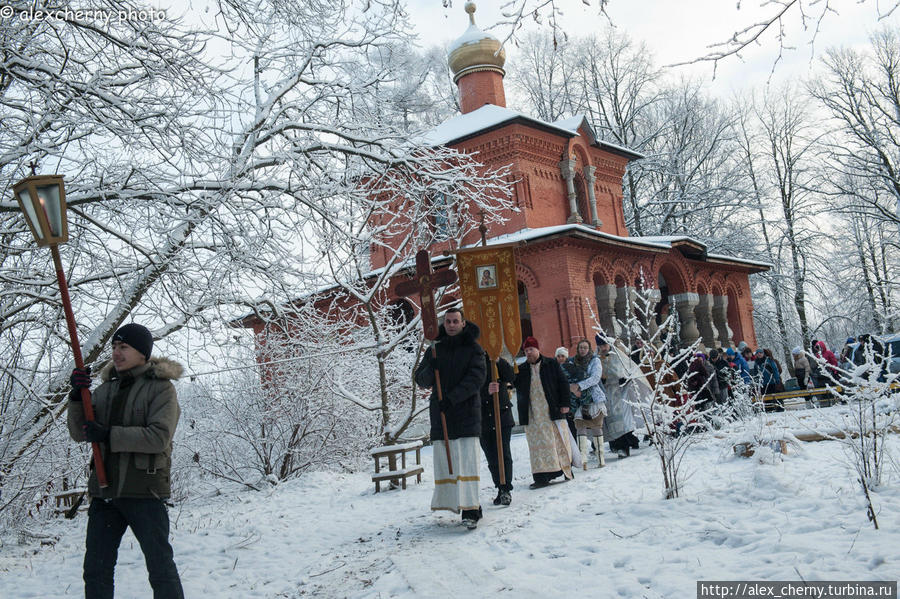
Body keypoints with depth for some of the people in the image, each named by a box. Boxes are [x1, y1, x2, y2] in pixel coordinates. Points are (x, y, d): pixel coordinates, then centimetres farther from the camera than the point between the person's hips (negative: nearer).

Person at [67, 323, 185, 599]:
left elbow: (159, 437, -17)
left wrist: (109, 435, -21)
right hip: (105, 490, 6)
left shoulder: (161, 387, -5)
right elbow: (79, 433, 7)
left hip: (144, 492, -6)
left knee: (160, 567, 1)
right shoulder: (106, 388, 13)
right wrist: (77, 397, -9)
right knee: (96, 569, 13)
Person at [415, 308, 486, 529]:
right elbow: (421, 380, 10)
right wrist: (430, 369, -13)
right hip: (440, 413, 4)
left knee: (467, 460, -11)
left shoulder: (473, 348, 4)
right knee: (444, 460, 1)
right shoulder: (435, 349, 13)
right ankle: (454, 501, 10)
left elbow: (476, 378, -8)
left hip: (466, 413, -4)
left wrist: (452, 397, -19)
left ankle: (470, 510, -14)